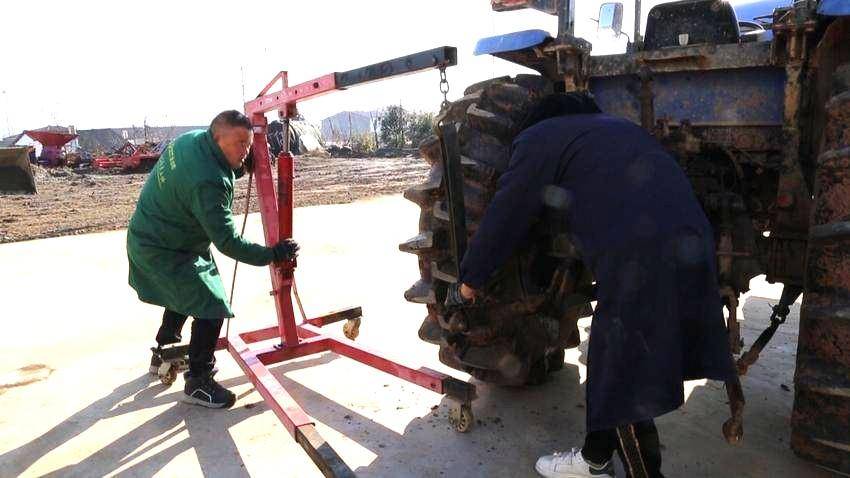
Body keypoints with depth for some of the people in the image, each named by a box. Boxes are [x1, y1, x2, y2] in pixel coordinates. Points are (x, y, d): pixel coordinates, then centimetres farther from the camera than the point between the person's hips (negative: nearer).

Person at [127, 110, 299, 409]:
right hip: (163, 252, -11)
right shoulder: (208, 182, -34)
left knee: (185, 294, 28)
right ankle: (198, 382, 4)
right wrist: (273, 255, -26)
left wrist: (243, 168, -5)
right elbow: (227, 242, -31)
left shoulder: (191, 139, -6)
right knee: (211, 307, -9)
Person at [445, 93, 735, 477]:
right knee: (611, 363, 22)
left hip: (643, 259, -9)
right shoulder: (614, 128, 30)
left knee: (628, 389, 4)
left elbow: (503, 221, 6)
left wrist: (467, 285, 18)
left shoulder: (539, 139, 7)